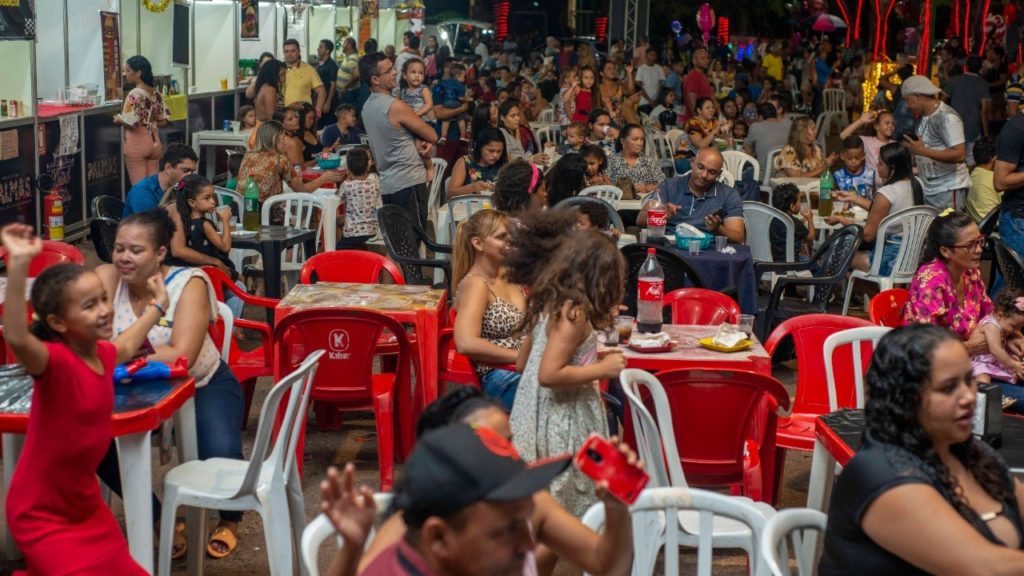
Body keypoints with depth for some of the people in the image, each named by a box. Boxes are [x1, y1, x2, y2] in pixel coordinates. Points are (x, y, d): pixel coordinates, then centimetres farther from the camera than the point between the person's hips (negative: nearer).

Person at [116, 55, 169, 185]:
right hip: (154, 143, 7)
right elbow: (163, 122, 9)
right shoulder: (156, 93, 6)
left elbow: (131, 123, -19)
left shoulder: (134, 94, -15)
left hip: (137, 144, -7)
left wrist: (118, 119, -1)